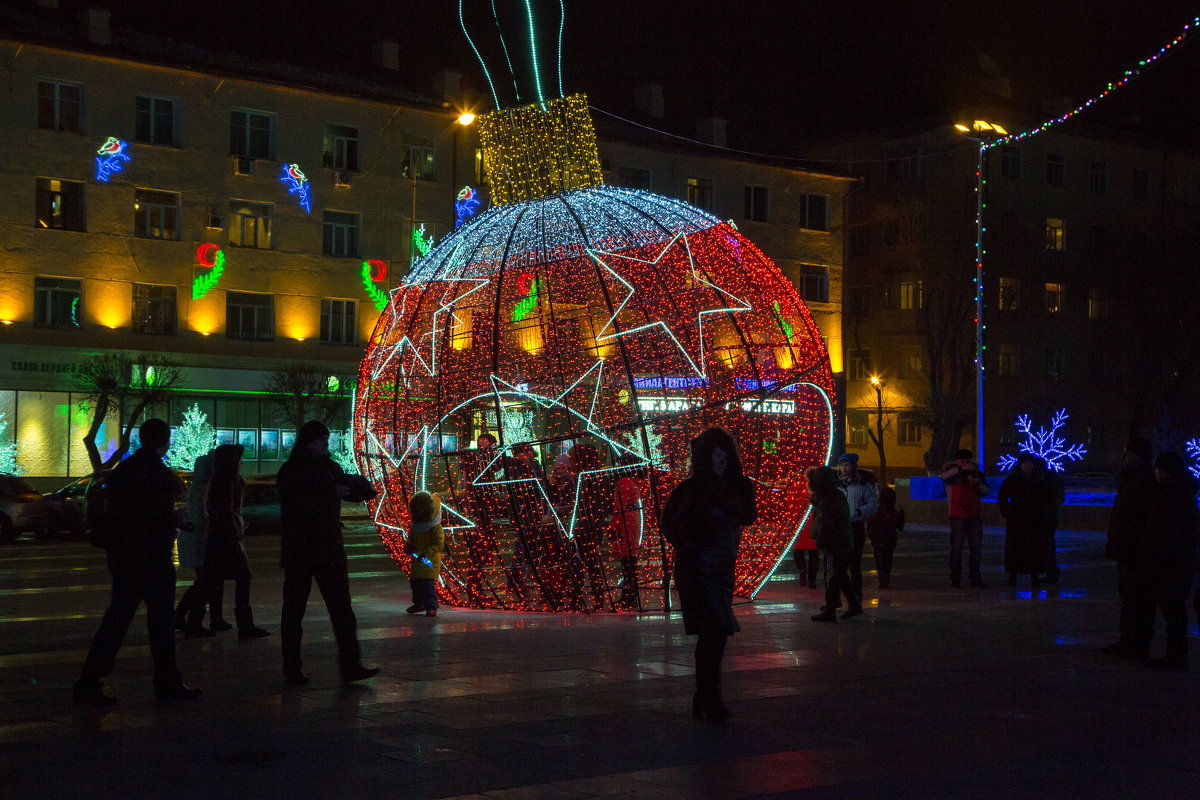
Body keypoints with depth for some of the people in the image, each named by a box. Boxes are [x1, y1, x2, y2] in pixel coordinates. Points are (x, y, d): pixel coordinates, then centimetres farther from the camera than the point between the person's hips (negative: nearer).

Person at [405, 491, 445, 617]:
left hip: (430, 561, -8)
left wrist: (425, 553, -27)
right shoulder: (415, 527, 4)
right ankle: (419, 604, 36)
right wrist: (408, 545, -3)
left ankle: (431, 607, -5)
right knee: (415, 583, 17)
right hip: (417, 560, 8)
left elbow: (439, 545, -21)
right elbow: (411, 538, 20)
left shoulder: (436, 528, -17)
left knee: (428, 584, -12)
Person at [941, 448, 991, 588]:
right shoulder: (953, 472, 3)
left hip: (974, 516, 3)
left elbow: (987, 491, 7)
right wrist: (961, 469, -24)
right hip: (957, 516, -3)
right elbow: (944, 476, -20)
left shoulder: (976, 472, 13)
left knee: (976, 548, 3)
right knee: (956, 548, -4)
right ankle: (955, 579, 0)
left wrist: (977, 483, -12)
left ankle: (975, 578, 9)